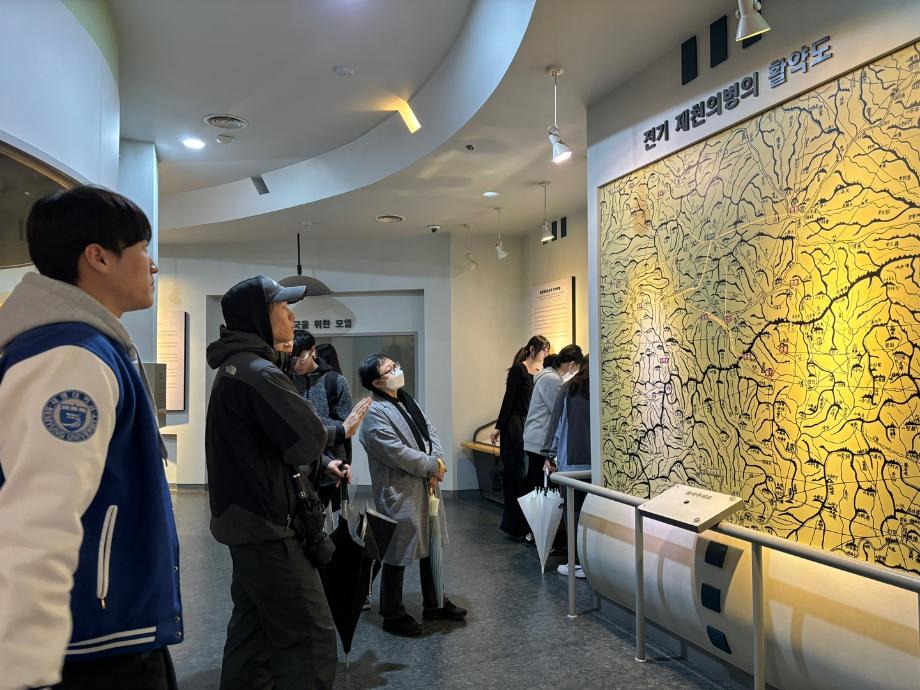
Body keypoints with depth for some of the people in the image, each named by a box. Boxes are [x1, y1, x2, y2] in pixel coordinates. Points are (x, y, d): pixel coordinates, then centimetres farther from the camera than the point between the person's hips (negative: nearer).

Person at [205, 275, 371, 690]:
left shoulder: (235, 367, 14)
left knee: (254, 625, 20)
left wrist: (322, 464, 8)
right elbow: (305, 437, -23)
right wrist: (342, 429, -2)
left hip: (245, 517, 11)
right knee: (311, 638, -6)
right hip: (266, 522, -11)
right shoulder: (260, 372, -19)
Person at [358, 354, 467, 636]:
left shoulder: (407, 401, 10)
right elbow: (397, 453, -23)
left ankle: (433, 603, 35)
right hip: (399, 494, -9)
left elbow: (430, 431, 8)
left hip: (426, 488, 9)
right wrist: (431, 465, -13)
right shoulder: (374, 413, -18)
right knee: (397, 555, 3)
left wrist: (436, 463, -9)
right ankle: (393, 615, 20)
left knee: (430, 546, 19)